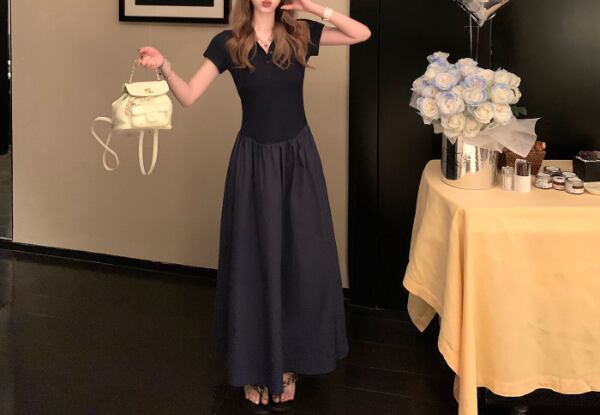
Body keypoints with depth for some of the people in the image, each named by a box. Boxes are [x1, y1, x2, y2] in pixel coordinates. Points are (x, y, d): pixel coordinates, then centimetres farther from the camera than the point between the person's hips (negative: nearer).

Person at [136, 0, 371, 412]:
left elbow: (363, 33, -3)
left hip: (298, 159, 2)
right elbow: (189, 95, -7)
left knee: (302, 261, 4)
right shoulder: (228, 43, -4)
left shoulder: (299, 35, 1)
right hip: (254, 161, -1)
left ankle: (288, 363, 19)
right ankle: (256, 367, 16)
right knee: (255, 263, 4)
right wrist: (163, 66, -25)